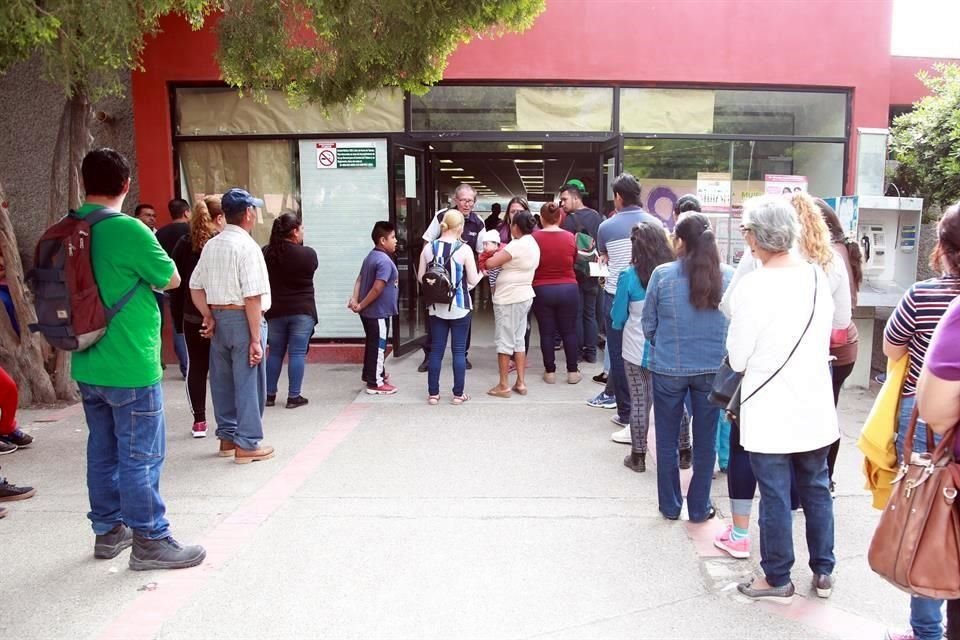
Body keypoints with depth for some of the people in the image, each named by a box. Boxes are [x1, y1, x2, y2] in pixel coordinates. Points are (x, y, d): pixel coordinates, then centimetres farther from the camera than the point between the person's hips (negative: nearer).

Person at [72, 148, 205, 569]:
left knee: (103, 451, 17)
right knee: (141, 456, 1)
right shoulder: (129, 231, -18)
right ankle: (150, 541, 11)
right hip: (130, 366, -8)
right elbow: (172, 280, -7)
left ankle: (108, 530, 30)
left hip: (87, 367, 8)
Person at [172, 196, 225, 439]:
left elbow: (177, 284, 3)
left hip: (193, 317, 3)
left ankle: (199, 421, 12)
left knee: (196, 368, 10)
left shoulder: (185, 244, 2)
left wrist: (177, 316, 9)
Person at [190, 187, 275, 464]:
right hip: (243, 319, -8)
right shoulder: (247, 246, -16)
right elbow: (252, 297, -19)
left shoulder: (210, 245, 8)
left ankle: (227, 437, 28)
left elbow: (195, 287, 11)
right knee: (247, 382, 2)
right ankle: (247, 444, 9)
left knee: (222, 380, 15)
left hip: (218, 318, 8)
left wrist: (208, 316, 9)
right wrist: (256, 338, -18)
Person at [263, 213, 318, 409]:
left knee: (274, 353, 14)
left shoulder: (266, 253, -3)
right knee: (297, 354, 2)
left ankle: (269, 394, 19)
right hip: (302, 311, -3)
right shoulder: (308, 254, -11)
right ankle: (294, 396, 4)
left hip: (275, 311, 3)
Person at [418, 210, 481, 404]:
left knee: (436, 350, 9)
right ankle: (458, 394, 11)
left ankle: (433, 393, 14)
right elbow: (473, 280, -9)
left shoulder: (429, 248, -1)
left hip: (436, 307, 3)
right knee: (459, 350, 6)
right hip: (460, 307, -3)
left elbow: (420, 277, 3)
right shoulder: (464, 249, -11)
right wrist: (482, 273, 12)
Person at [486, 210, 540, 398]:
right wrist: (502, 255, 4)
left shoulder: (516, 245, -19)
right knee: (519, 340, 14)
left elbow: (490, 263, -19)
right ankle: (521, 383, 17)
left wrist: (496, 254, 1)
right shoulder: (533, 244, 10)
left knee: (504, 341, -1)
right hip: (524, 296, 9)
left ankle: (503, 386, 5)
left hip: (508, 298, -9)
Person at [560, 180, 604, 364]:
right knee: (590, 314, 11)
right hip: (593, 273, 5)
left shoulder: (569, 220, -14)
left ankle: (578, 351, 8)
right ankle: (591, 352, 14)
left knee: (576, 314, 5)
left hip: (575, 273, -5)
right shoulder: (597, 216, 3)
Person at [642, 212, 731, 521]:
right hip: (712, 369, 1)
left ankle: (670, 506, 26)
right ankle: (699, 507, 26)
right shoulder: (728, 276, -7)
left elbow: (648, 324, -2)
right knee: (705, 441, 15)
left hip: (668, 369, -1)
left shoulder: (662, 274, -12)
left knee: (667, 441, 15)